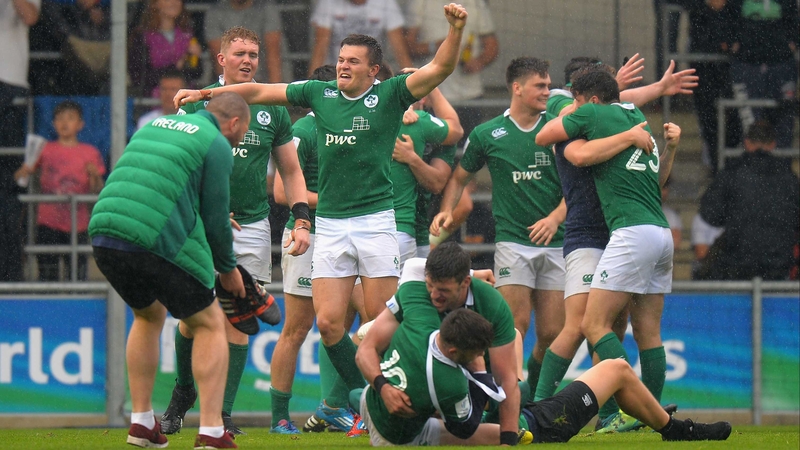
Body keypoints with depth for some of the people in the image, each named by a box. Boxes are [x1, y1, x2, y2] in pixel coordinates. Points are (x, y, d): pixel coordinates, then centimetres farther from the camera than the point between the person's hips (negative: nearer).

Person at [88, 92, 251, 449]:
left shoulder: (153, 127, 25)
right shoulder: (217, 145, 3)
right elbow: (216, 216, 0)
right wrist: (228, 269, 16)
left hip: (103, 235, 7)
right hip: (158, 243, -7)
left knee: (149, 315, 30)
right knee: (209, 325, 10)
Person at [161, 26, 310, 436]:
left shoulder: (272, 110, 9)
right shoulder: (196, 104, 2)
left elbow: (291, 171, 16)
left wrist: (301, 220, 4)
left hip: (251, 225, 1)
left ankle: (222, 413, 2)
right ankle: (183, 393, 20)